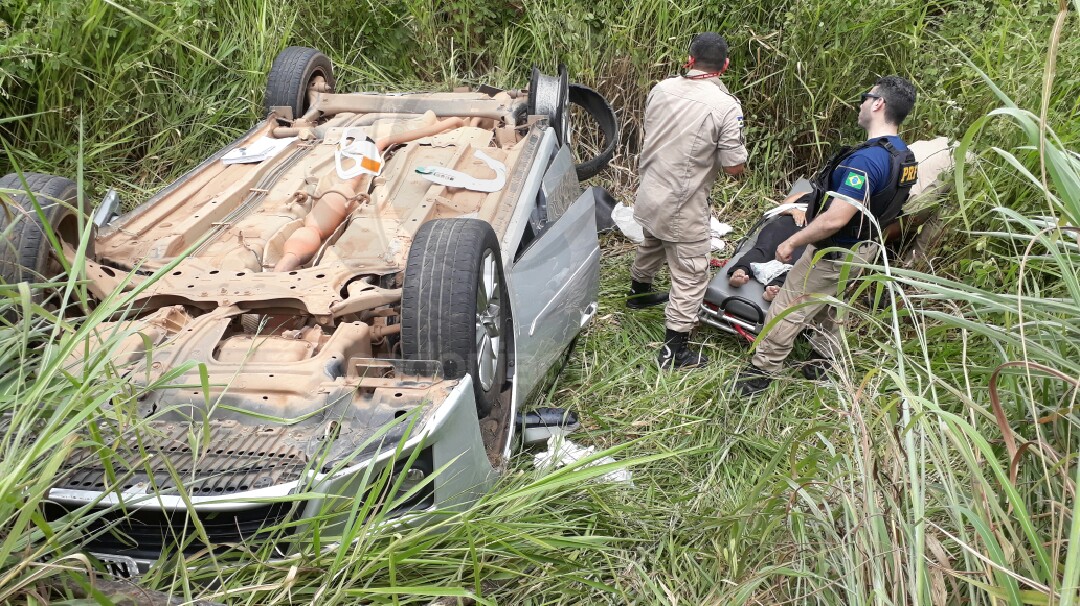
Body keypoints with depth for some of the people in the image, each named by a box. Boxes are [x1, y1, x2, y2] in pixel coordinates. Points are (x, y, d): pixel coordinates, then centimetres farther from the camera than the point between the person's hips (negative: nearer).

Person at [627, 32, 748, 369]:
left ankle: (639, 293, 58)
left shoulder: (661, 89, -3)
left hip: (649, 195, 7)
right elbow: (735, 168, -17)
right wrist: (737, 155, 5)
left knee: (651, 246, 33)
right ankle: (674, 351, 10)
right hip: (682, 207, -7)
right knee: (691, 277, 5)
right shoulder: (726, 106, -20)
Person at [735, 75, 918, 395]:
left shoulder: (867, 159, -31)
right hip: (862, 248, 9)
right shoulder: (904, 156, 0)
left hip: (834, 254, -9)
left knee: (785, 313, 4)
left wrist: (792, 242, -21)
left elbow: (835, 219, -33)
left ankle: (760, 373, 16)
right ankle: (821, 366, 41)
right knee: (825, 308, 27)